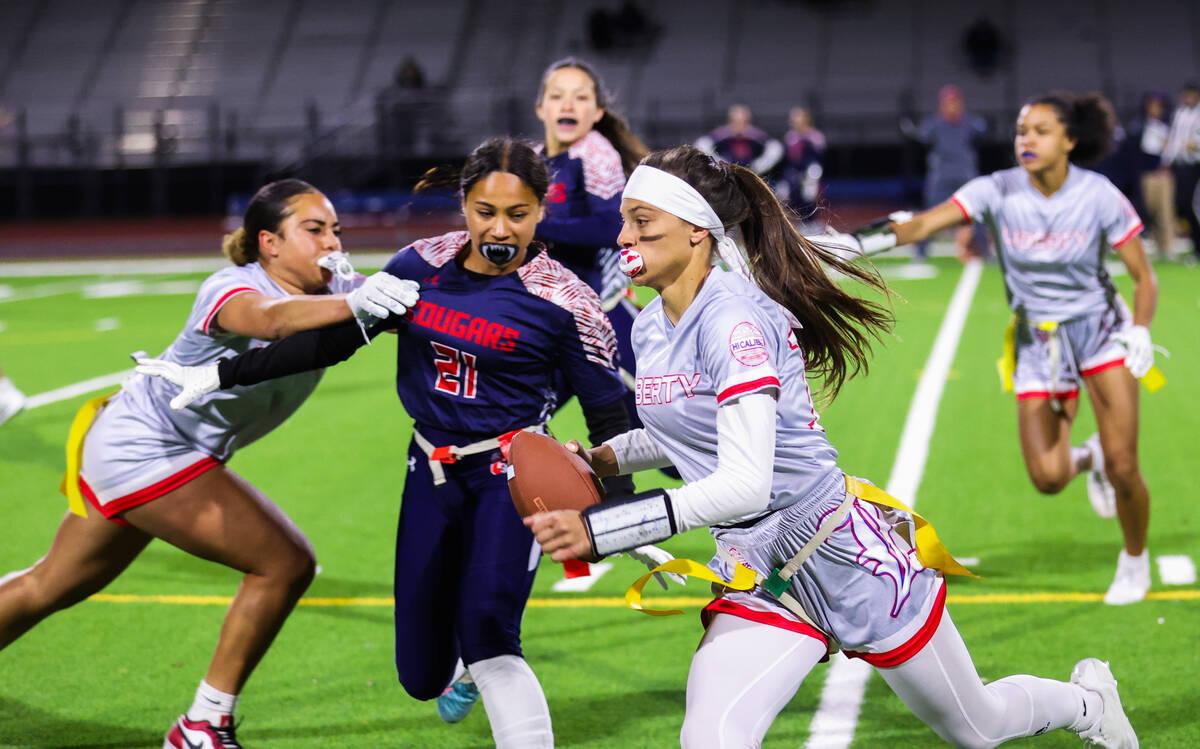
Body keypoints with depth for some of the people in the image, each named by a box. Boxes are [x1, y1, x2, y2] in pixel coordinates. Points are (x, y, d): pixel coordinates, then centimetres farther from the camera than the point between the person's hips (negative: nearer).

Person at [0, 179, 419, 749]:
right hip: (143, 450, -9)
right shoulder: (232, 288, -27)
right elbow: (270, 318, -50)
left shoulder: (334, 291, -4)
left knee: (50, 586, 23)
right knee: (286, 564, -13)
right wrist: (352, 305, -67)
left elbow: (407, 305, -16)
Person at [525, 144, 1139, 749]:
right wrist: (600, 459, 3)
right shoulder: (649, 329, 3)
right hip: (757, 574, 7)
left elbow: (744, 484, -32)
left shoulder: (733, 317, -24)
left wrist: (600, 529, -34)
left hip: (844, 555, -6)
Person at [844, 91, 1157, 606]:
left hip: (1099, 328, -1)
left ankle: (1135, 560, 23)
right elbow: (925, 223, -28)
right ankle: (1089, 457, 28)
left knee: (1123, 468, -8)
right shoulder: (998, 191, -14)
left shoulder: (1099, 196, -15)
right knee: (1048, 478, -10)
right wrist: (878, 237, -46)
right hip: (1037, 342, 1)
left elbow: (1144, 277, -5)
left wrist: (1140, 333, -20)